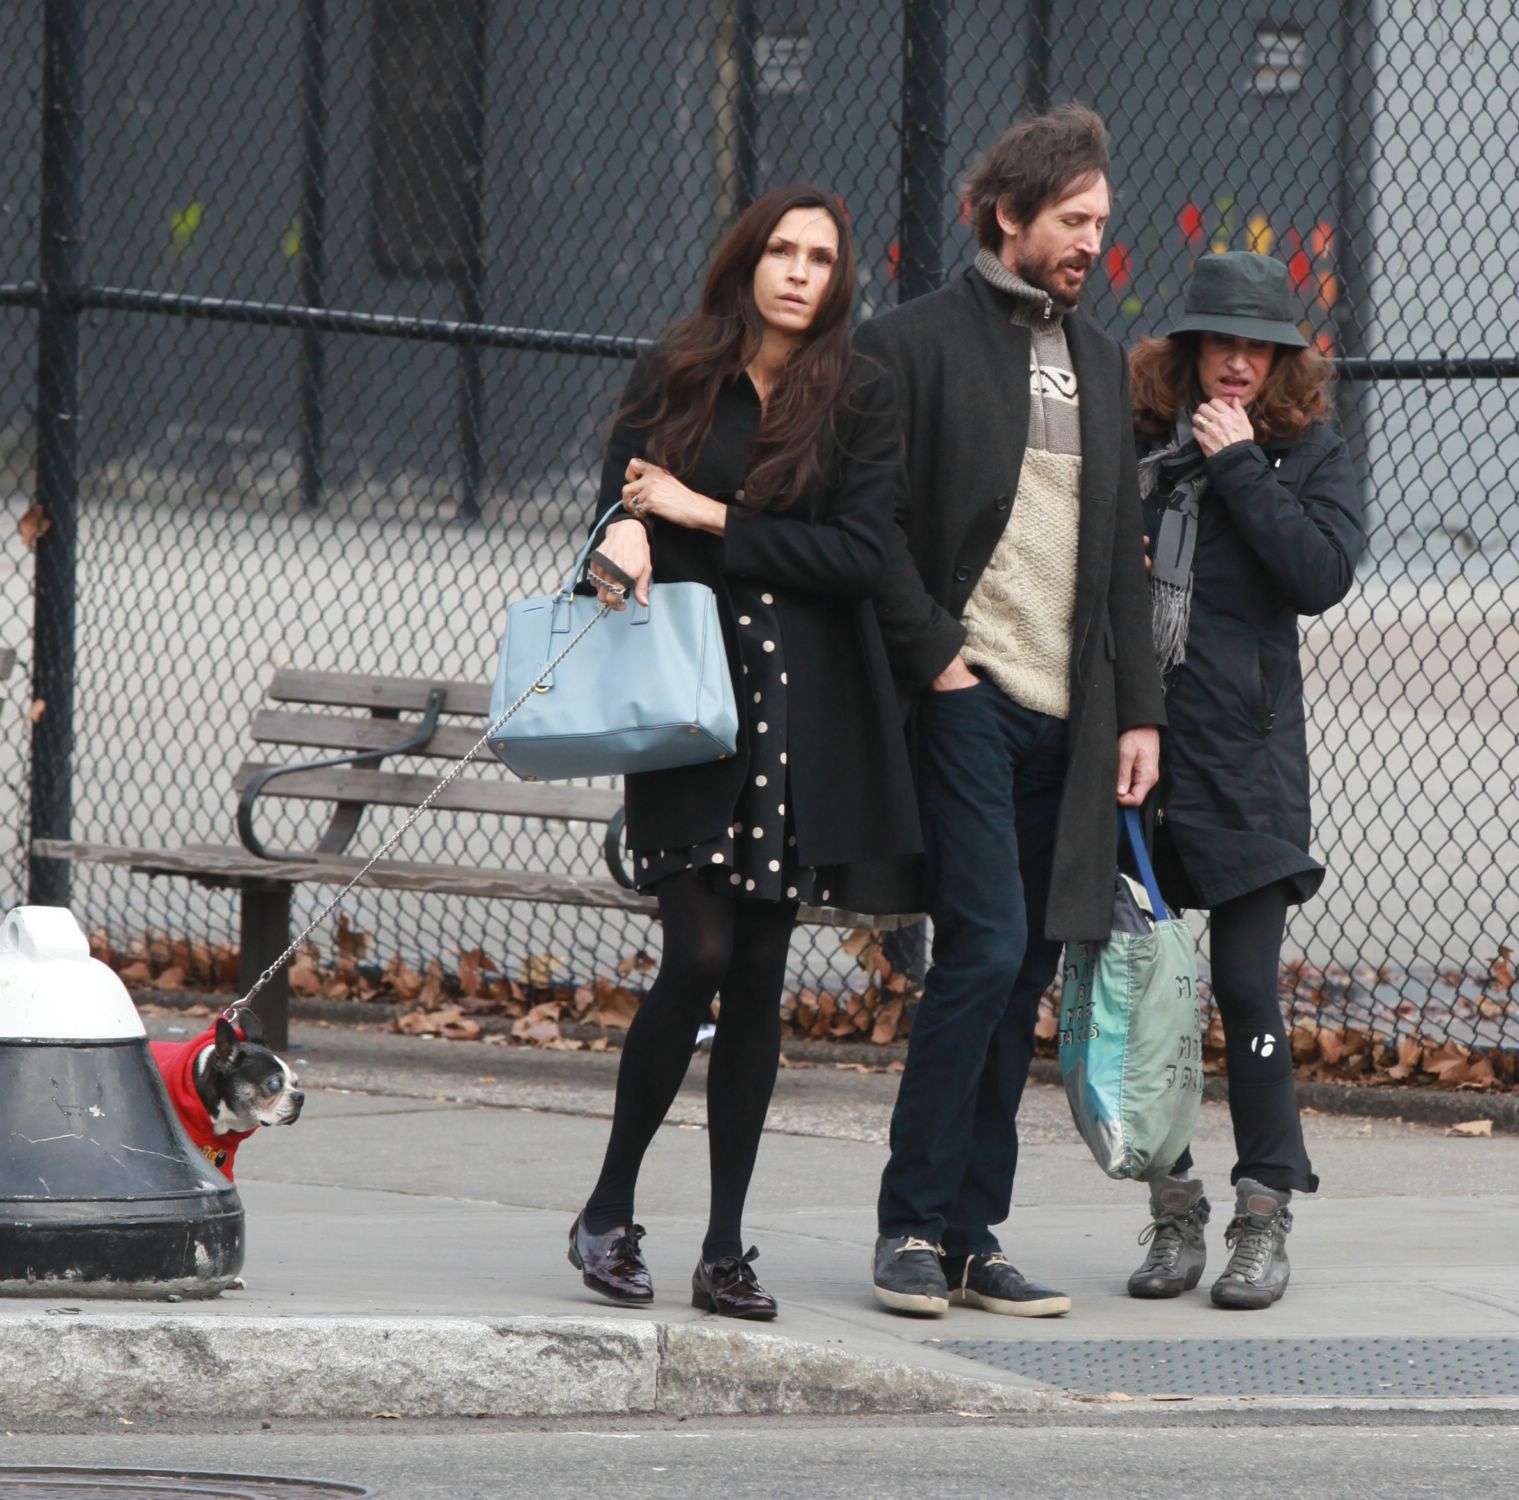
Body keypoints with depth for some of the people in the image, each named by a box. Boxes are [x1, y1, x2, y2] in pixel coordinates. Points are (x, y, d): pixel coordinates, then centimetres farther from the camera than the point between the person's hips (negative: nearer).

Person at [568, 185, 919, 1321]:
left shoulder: (860, 398, 3)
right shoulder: (676, 378, 6)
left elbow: (862, 556, -5)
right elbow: (621, 500, 6)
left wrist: (708, 518, -10)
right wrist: (622, 542, -18)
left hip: (803, 714, 1)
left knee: (760, 972, 2)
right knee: (700, 954, -11)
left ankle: (726, 1247, 9)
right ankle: (609, 1211, 4)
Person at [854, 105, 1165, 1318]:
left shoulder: (1100, 363, 18)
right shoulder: (915, 343, -2)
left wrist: (1138, 708, 12)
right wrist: (933, 656, -12)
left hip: (1066, 716, 6)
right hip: (967, 697, -6)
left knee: (1024, 971, 5)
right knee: (986, 948, -14)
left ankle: (972, 1236, 10)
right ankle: (914, 1225, -5)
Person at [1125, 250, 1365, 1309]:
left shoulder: (1309, 454, 5)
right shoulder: (1131, 441, 8)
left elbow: (1322, 576, -10)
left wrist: (1238, 466, -10)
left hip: (1247, 762, -2)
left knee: (1246, 985, -6)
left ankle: (1265, 1219, 1)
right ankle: (1174, 1211, 13)